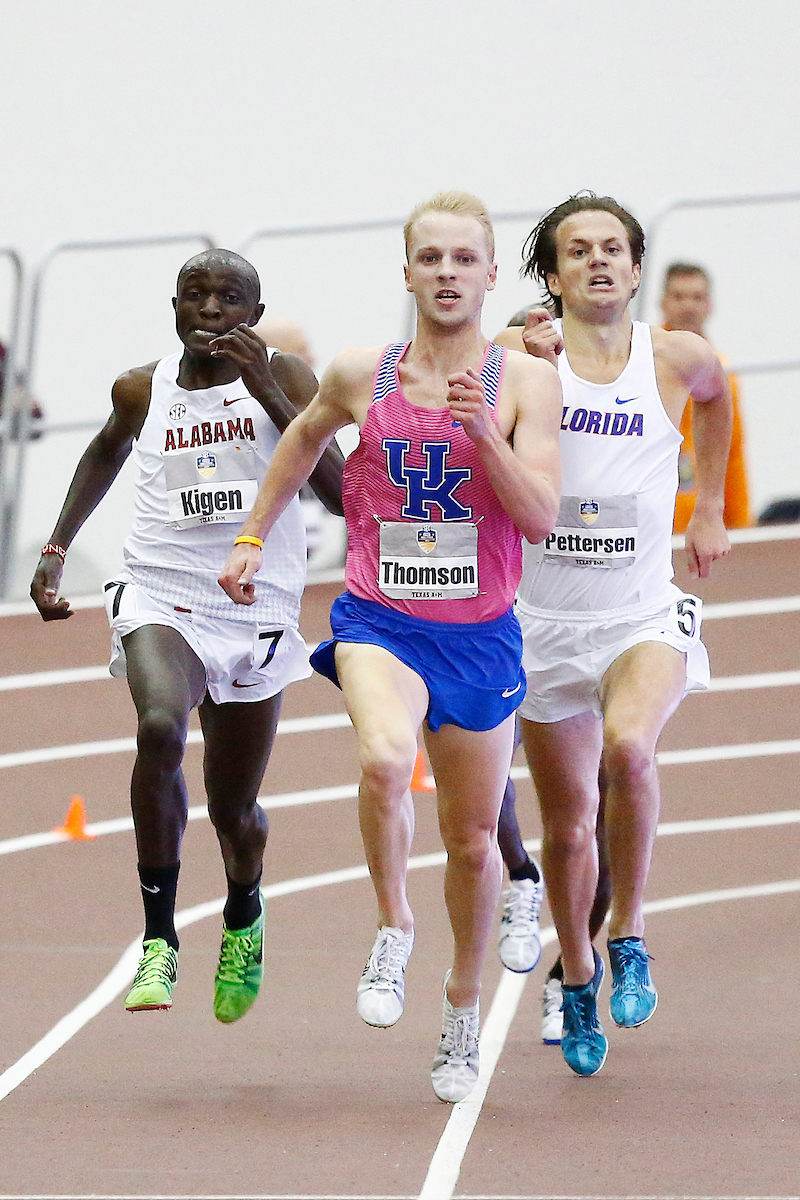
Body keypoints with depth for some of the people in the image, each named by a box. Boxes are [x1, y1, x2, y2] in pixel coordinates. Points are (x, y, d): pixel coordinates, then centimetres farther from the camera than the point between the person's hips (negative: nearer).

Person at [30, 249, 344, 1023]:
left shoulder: (284, 380, -4)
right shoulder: (141, 391, 4)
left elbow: (339, 493, -16)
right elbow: (107, 451, 28)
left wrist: (265, 391, -22)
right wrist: (56, 548, 22)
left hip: (255, 611, 0)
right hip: (159, 594, 0)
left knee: (233, 809, 11)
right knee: (160, 726, -32)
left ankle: (243, 918, 47)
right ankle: (159, 938, -24)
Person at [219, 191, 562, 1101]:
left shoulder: (526, 383, -4)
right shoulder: (361, 378, 0)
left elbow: (541, 518, -12)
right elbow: (304, 435, 22)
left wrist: (483, 432, -25)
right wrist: (253, 537, 23)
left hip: (480, 634, 1)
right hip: (379, 621, -1)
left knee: (472, 840, 11)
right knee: (385, 759, -33)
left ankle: (463, 1007, 35)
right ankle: (392, 932, -9)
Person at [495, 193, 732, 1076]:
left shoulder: (676, 359, 1)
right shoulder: (520, 355, -6)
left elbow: (714, 397, 24)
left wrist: (710, 510, 23)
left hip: (644, 614, 0)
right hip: (545, 621, 0)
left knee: (627, 747, -30)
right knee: (568, 824, 9)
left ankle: (629, 937, -10)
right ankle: (577, 978, 36)